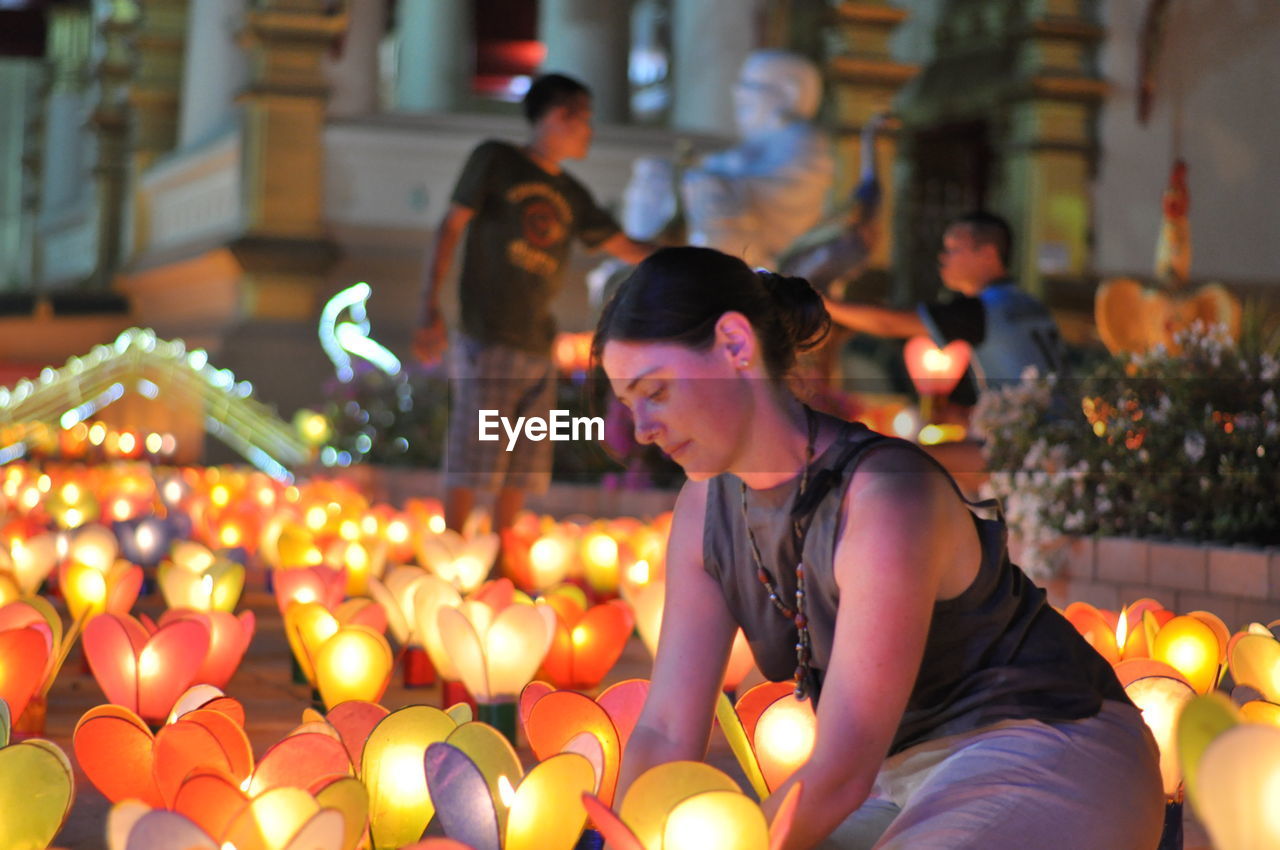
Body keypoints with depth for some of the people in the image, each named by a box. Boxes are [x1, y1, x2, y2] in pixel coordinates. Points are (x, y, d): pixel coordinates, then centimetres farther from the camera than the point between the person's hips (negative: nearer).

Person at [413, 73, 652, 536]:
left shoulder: (572, 195, 18)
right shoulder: (496, 160, 3)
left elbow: (626, 247, 23)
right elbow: (450, 228, -2)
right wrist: (430, 309, -12)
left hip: (539, 348, 6)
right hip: (489, 342, -6)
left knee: (523, 470, 5)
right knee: (471, 466, -9)